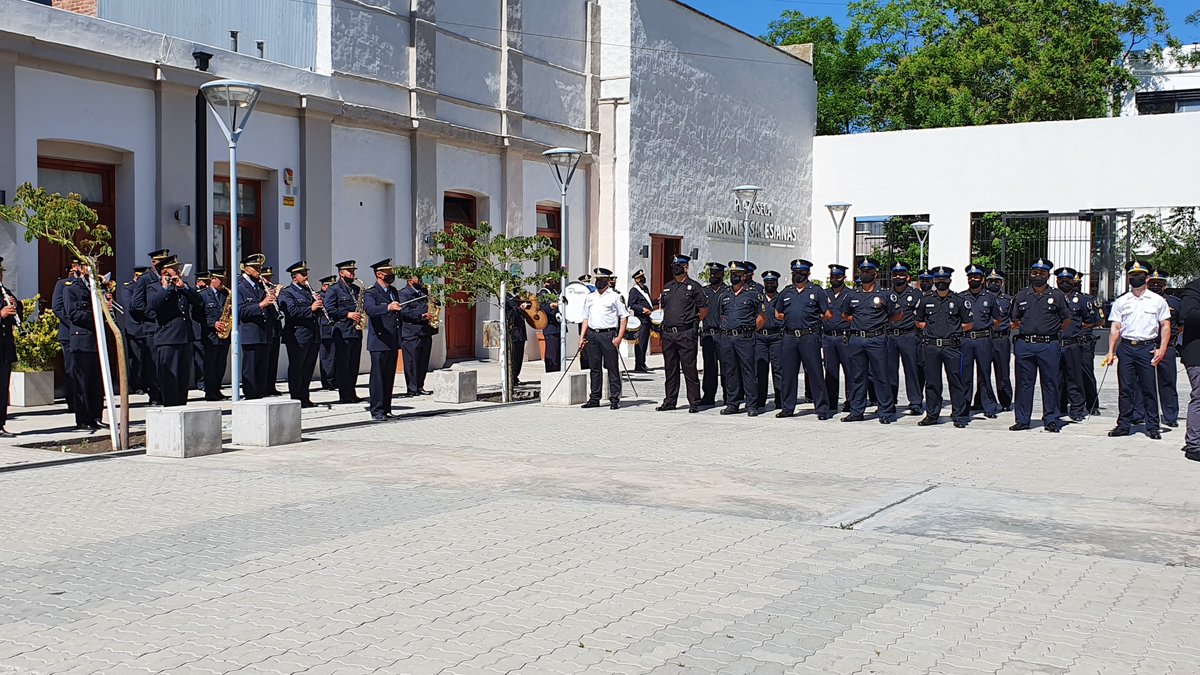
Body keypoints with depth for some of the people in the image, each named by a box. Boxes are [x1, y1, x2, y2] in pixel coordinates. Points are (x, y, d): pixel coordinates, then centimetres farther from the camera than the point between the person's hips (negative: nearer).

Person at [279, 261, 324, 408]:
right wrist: (311, 308, -22)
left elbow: (319, 311, 21)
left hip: (313, 336, 7)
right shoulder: (286, 292, -3)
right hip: (297, 337, -7)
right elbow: (292, 311, -19)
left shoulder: (309, 290, 20)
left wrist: (320, 302, 0)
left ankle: (305, 398, 18)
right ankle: (296, 399, 1)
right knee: (296, 368, -3)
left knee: (308, 367, 10)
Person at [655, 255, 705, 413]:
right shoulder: (667, 286, 16)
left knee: (689, 369, -5)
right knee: (670, 370, 10)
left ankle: (694, 403, 0)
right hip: (668, 333, 6)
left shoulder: (694, 287, -1)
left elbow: (704, 310, 1)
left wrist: (693, 322, 1)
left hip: (686, 334, -6)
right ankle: (670, 401, 17)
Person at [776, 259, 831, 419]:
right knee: (787, 373, 7)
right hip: (789, 337, 4)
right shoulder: (785, 293, 15)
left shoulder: (816, 292, 3)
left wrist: (813, 319, 5)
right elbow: (778, 314, 23)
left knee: (815, 373, -4)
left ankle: (822, 408, 1)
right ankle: (787, 407, 16)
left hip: (809, 336, -4)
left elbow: (828, 315, 3)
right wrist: (791, 319, 12)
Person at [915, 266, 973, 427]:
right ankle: (932, 414, 14)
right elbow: (919, 322, 21)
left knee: (956, 381, -1)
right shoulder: (926, 301, 11)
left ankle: (959, 416, 4)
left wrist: (953, 330, 2)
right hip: (931, 346, 2)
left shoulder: (959, 300, 4)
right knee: (932, 381, 6)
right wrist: (931, 329, 8)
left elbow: (968, 324, 8)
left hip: (952, 346, -2)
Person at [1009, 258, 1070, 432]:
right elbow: (1015, 320, 20)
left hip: (1049, 345, -2)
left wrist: (1053, 333, 9)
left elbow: (1067, 320, 13)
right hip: (1025, 345, 2)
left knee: (1050, 383, 2)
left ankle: (1051, 420, 9)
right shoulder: (1021, 296, 11)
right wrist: (1025, 330, 10)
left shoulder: (1057, 295, 6)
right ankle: (1022, 420, 12)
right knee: (1024, 383, 5)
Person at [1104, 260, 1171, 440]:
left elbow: (1165, 326, 6)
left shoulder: (1157, 300, 7)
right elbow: (1115, 328, 8)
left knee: (1149, 389, 0)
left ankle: (1152, 427, 6)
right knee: (1125, 389, 3)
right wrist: (1111, 351, 0)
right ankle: (1123, 424, 9)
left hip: (1148, 347, -2)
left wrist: (1162, 349, -5)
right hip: (1125, 347, 2)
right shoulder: (1120, 301, 11)